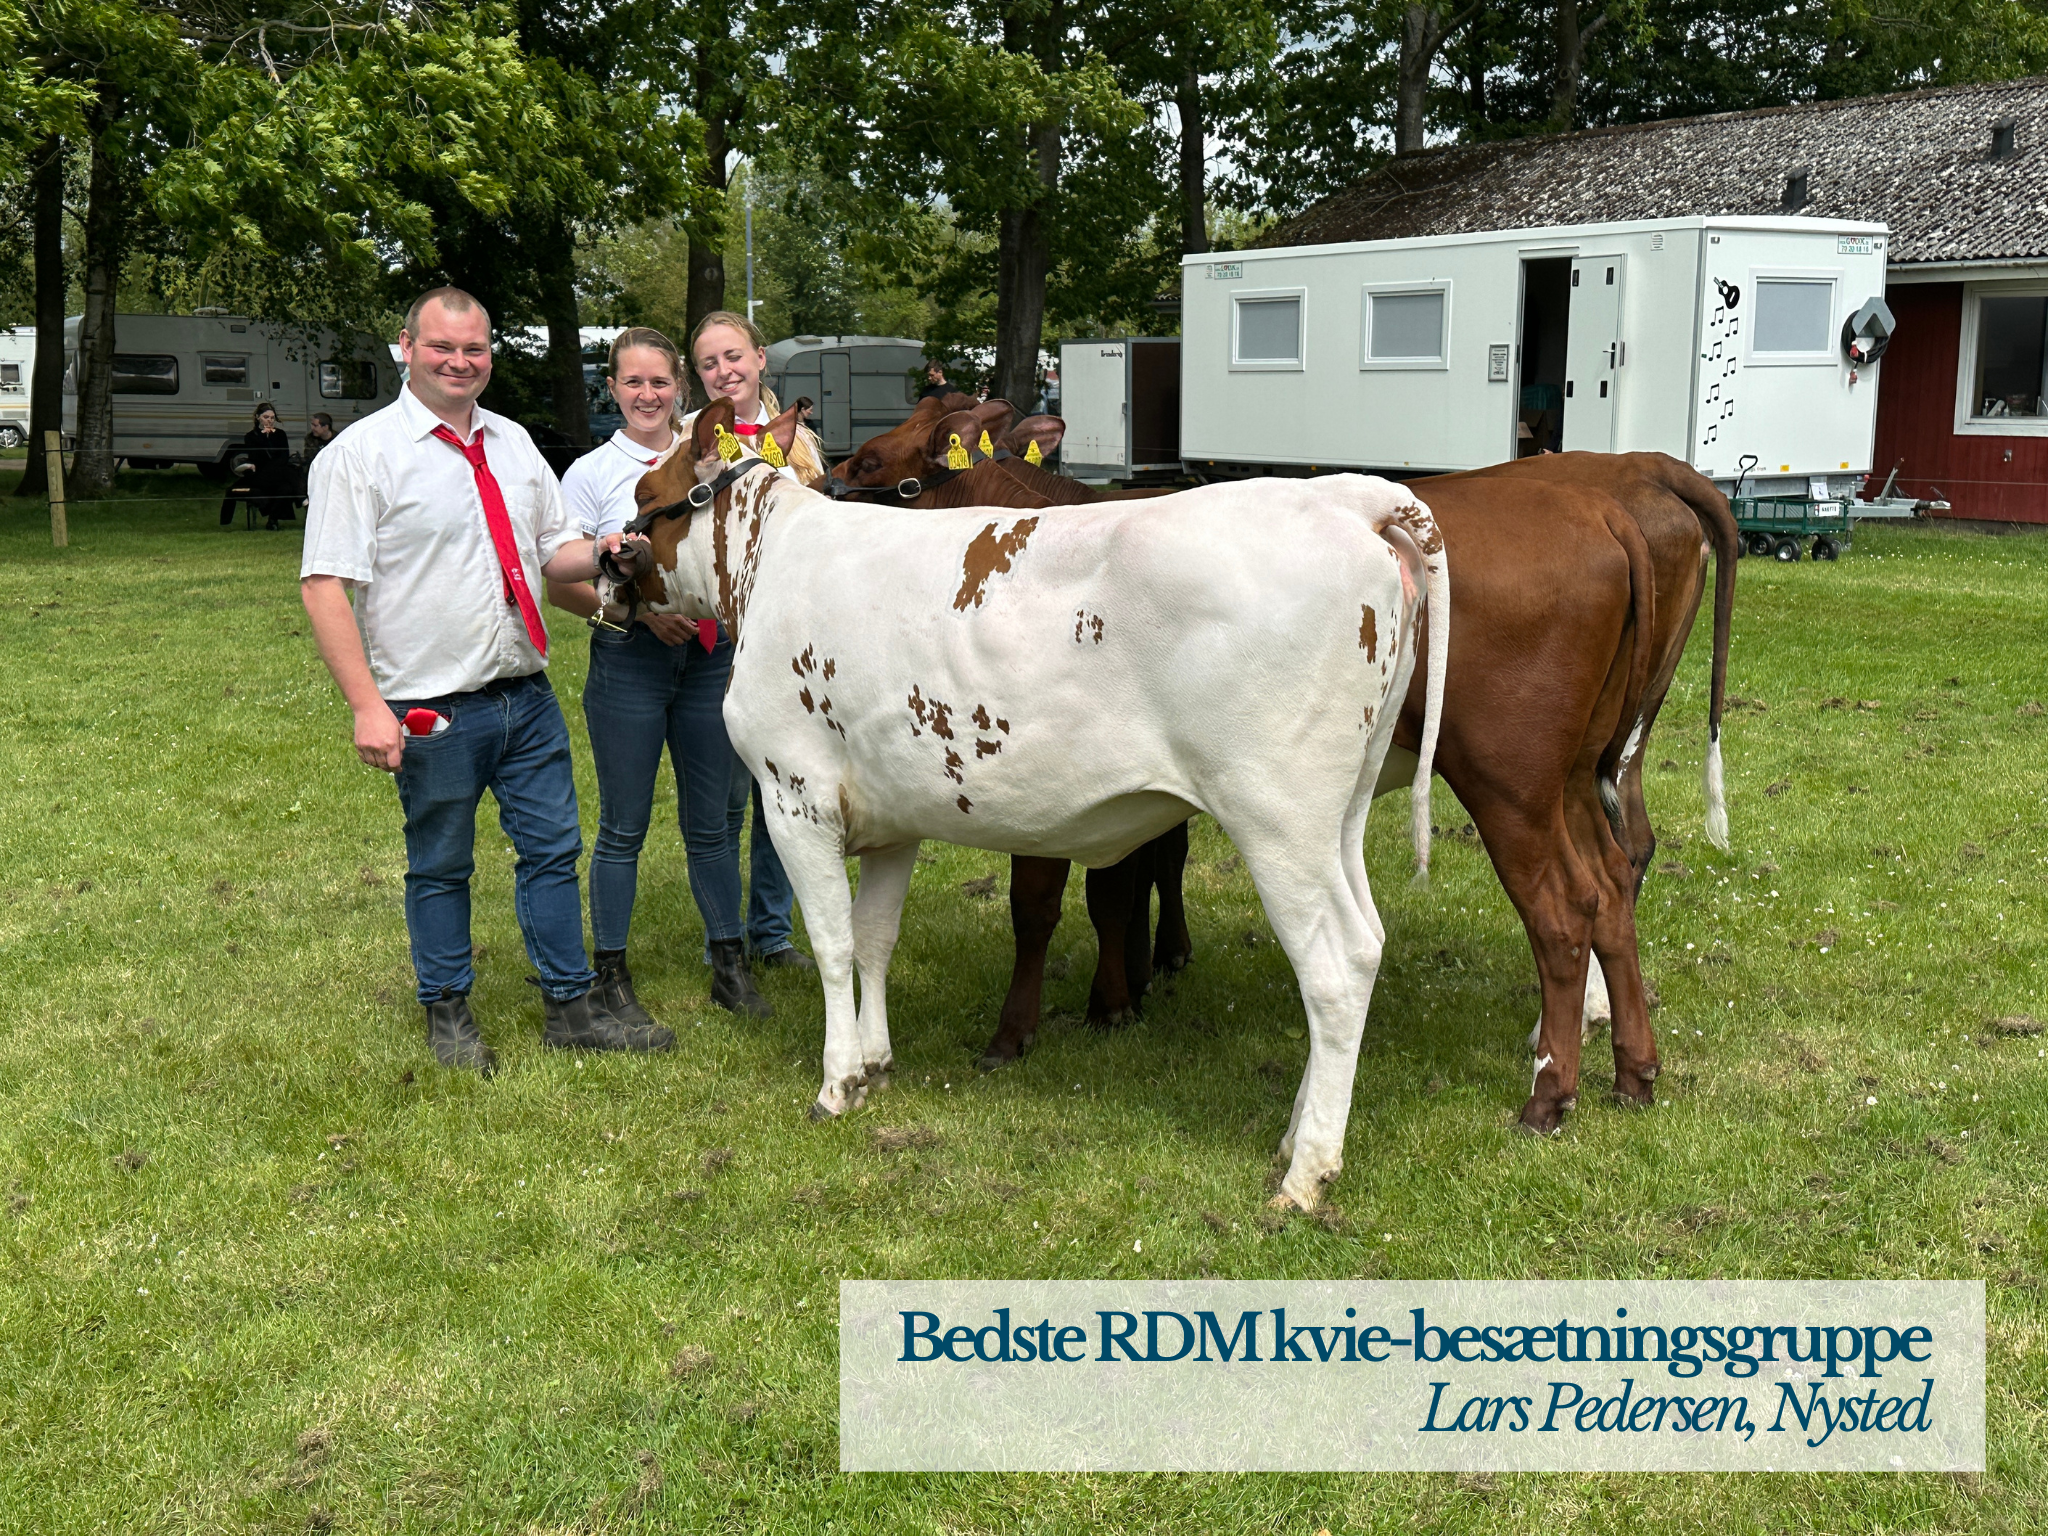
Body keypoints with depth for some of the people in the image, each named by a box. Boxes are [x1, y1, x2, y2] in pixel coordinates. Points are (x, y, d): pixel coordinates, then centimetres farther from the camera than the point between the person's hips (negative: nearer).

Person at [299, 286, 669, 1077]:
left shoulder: (513, 443, 12)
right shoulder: (361, 453, -8)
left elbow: (552, 550, 21)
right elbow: (325, 588, -13)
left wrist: (601, 553, -3)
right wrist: (368, 707, -20)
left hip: (527, 695, 6)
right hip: (433, 711, -5)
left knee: (553, 848, 10)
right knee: (440, 867, 8)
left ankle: (571, 1006, 23)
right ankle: (448, 1015, 25)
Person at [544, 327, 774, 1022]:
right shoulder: (592, 473, 0)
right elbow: (560, 584, -4)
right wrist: (642, 606, -16)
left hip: (708, 656, 3)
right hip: (628, 659, -3)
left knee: (711, 822, 10)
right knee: (624, 827, 3)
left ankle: (730, 967, 21)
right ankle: (611, 978, 14)